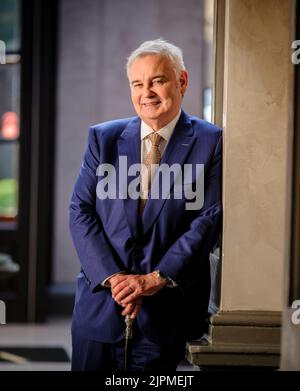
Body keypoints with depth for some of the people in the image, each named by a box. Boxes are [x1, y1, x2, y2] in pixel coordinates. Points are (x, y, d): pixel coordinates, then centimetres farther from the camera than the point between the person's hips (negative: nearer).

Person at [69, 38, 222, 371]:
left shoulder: (212, 143, -1)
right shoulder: (103, 138, 7)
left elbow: (210, 218, -8)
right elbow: (81, 211, 2)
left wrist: (157, 278, -15)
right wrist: (112, 276, -11)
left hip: (166, 310, -2)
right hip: (99, 304, 2)